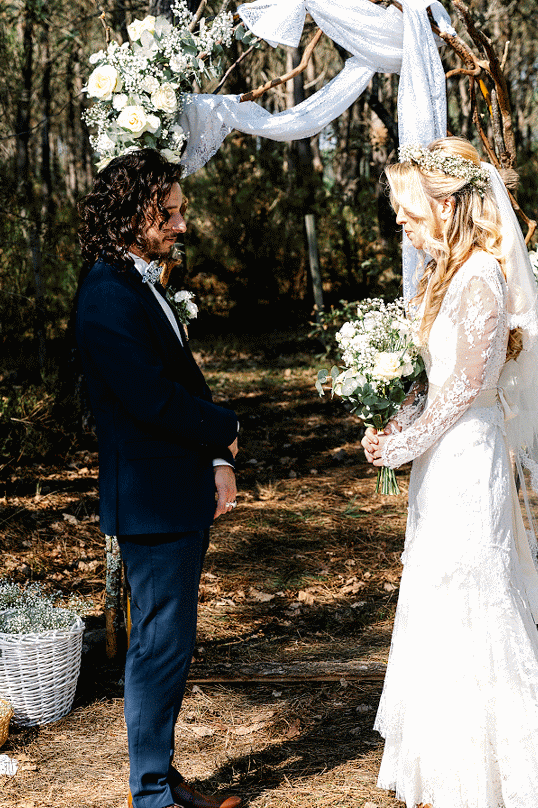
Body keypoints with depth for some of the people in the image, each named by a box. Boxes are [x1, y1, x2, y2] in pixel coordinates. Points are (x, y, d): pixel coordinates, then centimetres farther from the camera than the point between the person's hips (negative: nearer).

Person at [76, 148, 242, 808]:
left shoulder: (142, 284, 14)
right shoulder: (108, 296, -18)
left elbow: (186, 381, 15)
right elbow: (154, 399, -23)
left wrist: (217, 463, 3)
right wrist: (226, 429, -6)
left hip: (182, 494, 10)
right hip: (151, 501, -10)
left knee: (165, 643, 16)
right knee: (162, 644, -1)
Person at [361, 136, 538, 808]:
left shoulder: (479, 275, -18)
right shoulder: (447, 269, 11)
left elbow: (468, 382, -18)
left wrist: (403, 444, -11)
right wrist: (399, 423, 0)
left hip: (466, 449, -9)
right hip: (444, 451, 9)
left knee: (460, 600, 0)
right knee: (441, 597, 15)